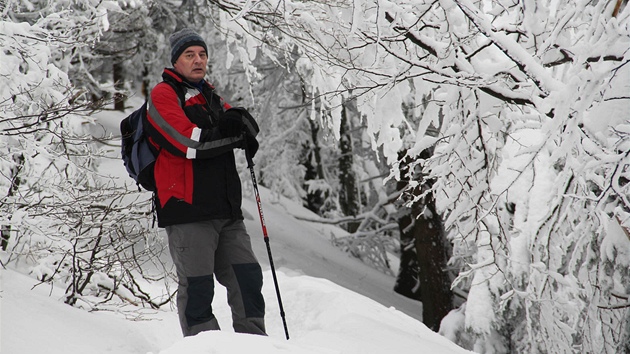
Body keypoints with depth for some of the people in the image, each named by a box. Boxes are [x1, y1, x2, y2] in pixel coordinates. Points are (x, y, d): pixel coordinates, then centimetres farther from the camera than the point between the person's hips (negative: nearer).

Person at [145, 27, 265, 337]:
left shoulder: (209, 96, 22)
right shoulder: (163, 95, -3)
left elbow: (249, 125, 13)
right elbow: (189, 142, -17)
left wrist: (236, 119, -11)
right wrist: (234, 133, -8)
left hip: (226, 209, 7)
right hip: (187, 209, -7)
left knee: (248, 277, 6)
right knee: (197, 288, -5)